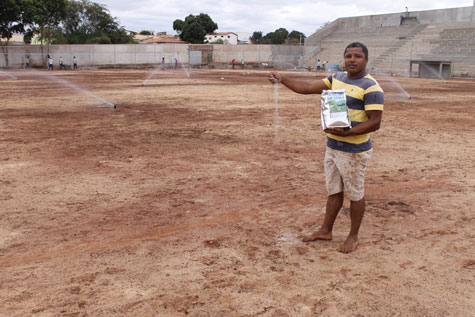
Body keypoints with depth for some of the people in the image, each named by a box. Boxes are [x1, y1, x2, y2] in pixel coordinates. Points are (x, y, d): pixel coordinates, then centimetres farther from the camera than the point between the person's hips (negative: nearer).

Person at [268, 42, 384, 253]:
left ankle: (353, 237, 22)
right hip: (332, 147, 7)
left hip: (354, 151, -7)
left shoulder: (371, 87, -15)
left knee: (355, 195, 7)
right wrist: (283, 80, -9)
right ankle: (325, 231, 31)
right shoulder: (336, 78, 8)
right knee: (333, 192, 18)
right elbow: (307, 88, 4)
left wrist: (346, 132, -29)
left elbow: (374, 123, -20)